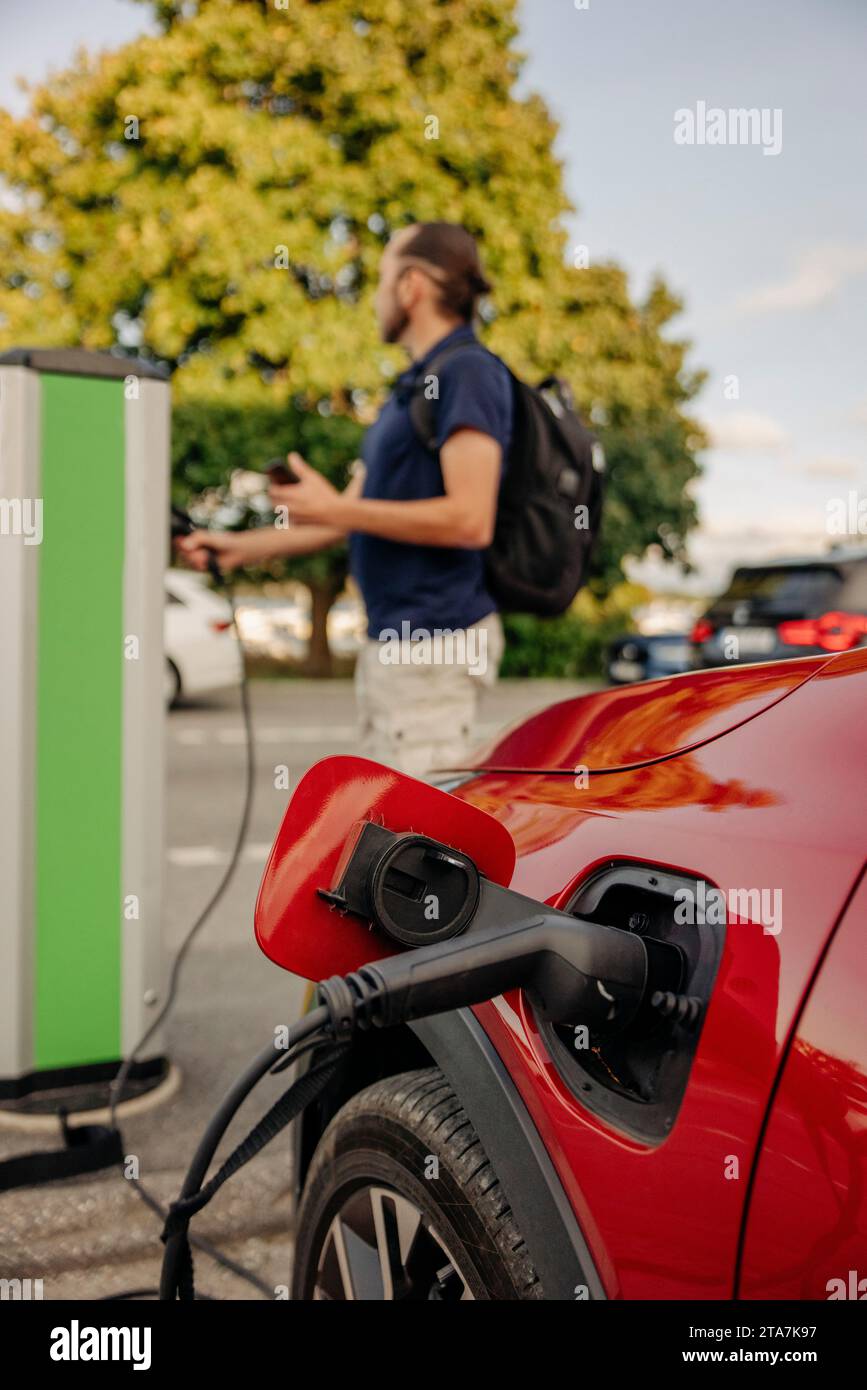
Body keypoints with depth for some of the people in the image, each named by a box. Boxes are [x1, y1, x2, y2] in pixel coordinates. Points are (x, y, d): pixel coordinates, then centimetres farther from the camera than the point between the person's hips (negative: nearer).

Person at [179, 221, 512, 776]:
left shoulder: (470, 372, -11)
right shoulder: (411, 386, 20)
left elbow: (470, 519, -22)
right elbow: (351, 513, 24)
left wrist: (336, 508, -16)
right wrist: (241, 547, 21)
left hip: (434, 643, -10)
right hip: (393, 638, 10)